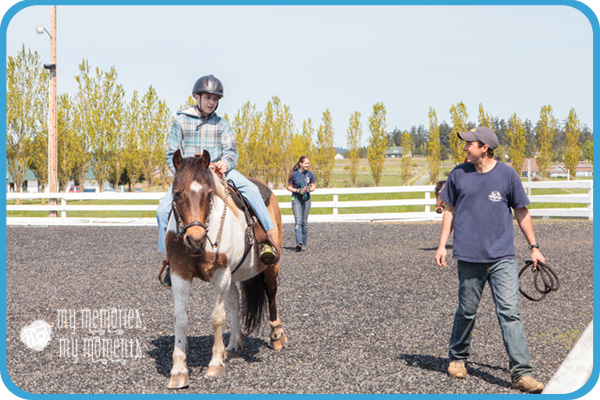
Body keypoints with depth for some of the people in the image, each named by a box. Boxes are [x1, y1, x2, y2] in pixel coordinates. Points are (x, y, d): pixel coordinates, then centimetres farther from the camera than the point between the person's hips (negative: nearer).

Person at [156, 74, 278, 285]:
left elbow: (231, 151, 5)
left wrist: (226, 162, -20)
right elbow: (172, 155, 2)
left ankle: (269, 237, -24)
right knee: (163, 210, -21)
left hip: (217, 171, 1)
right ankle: (169, 257, -6)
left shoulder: (221, 124, 9)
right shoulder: (181, 121, 3)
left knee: (250, 189, -25)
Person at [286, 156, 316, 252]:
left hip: (306, 199, 3)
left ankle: (304, 243, 18)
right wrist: (298, 190, -15)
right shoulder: (294, 174, -6)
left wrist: (309, 189, -9)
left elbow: (313, 186, 13)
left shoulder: (310, 174, 3)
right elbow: (288, 187, 1)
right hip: (296, 199, -3)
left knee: (305, 222, 9)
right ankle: (298, 243, -26)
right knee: (298, 221, -16)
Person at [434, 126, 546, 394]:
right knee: (466, 312, 9)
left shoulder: (507, 174, 1)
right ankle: (457, 358, 32)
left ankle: (521, 374, -9)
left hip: (503, 258, -1)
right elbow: (450, 210, 15)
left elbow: (521, 212, 10)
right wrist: (442, 245, 8)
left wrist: (534, 247, 10)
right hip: (469, 258, 1)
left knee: (509, 312, -9)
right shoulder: (459, 174, 6)